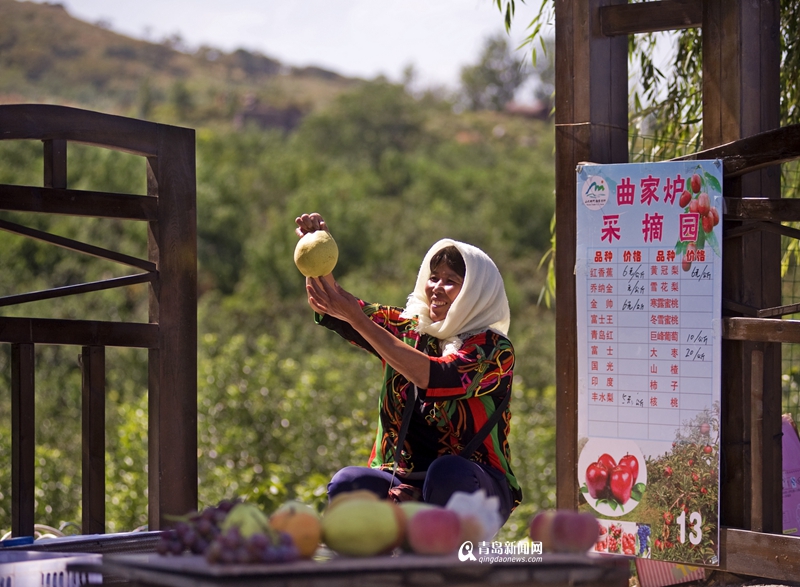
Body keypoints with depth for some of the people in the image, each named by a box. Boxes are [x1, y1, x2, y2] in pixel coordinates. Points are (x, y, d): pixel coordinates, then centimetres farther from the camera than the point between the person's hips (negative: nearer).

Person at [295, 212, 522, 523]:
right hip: (408, 485, 4)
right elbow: (327, 304, 2)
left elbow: (433, 377, -26)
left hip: (477, 491, -4)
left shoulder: (494, 349, -8)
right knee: (346, 484, -26)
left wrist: (358, 320, -29)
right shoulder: (406, 329, 8)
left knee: (447, 472, -38)